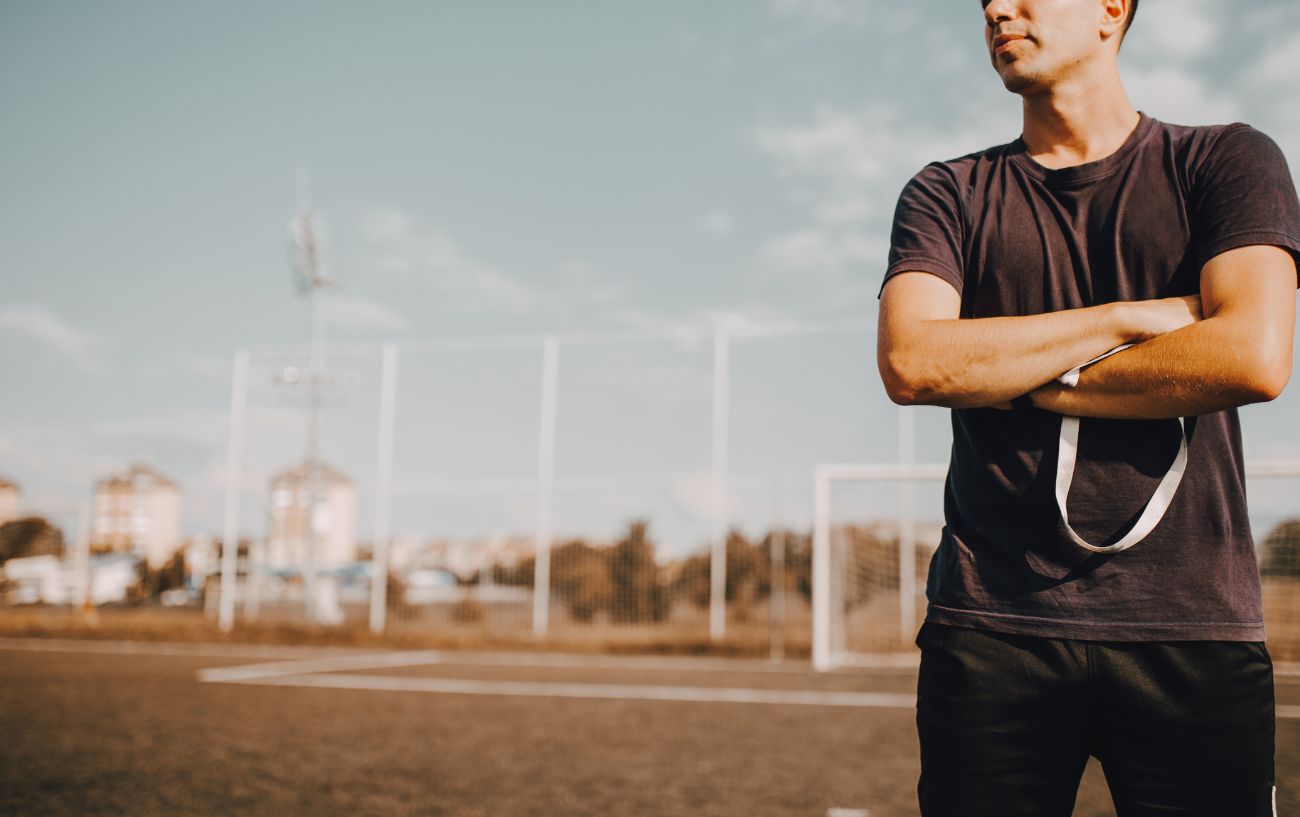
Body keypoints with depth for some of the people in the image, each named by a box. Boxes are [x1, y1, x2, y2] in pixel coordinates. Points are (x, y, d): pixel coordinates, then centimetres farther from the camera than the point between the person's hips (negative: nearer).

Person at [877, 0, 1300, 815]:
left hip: (1192, 627, 0)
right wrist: (1130, 318, -7)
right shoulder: (948, 194, 10)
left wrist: (1023, 378, -4)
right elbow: (910, 363, -8)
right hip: (992, 627, 1)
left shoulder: (1227, 160, 7)